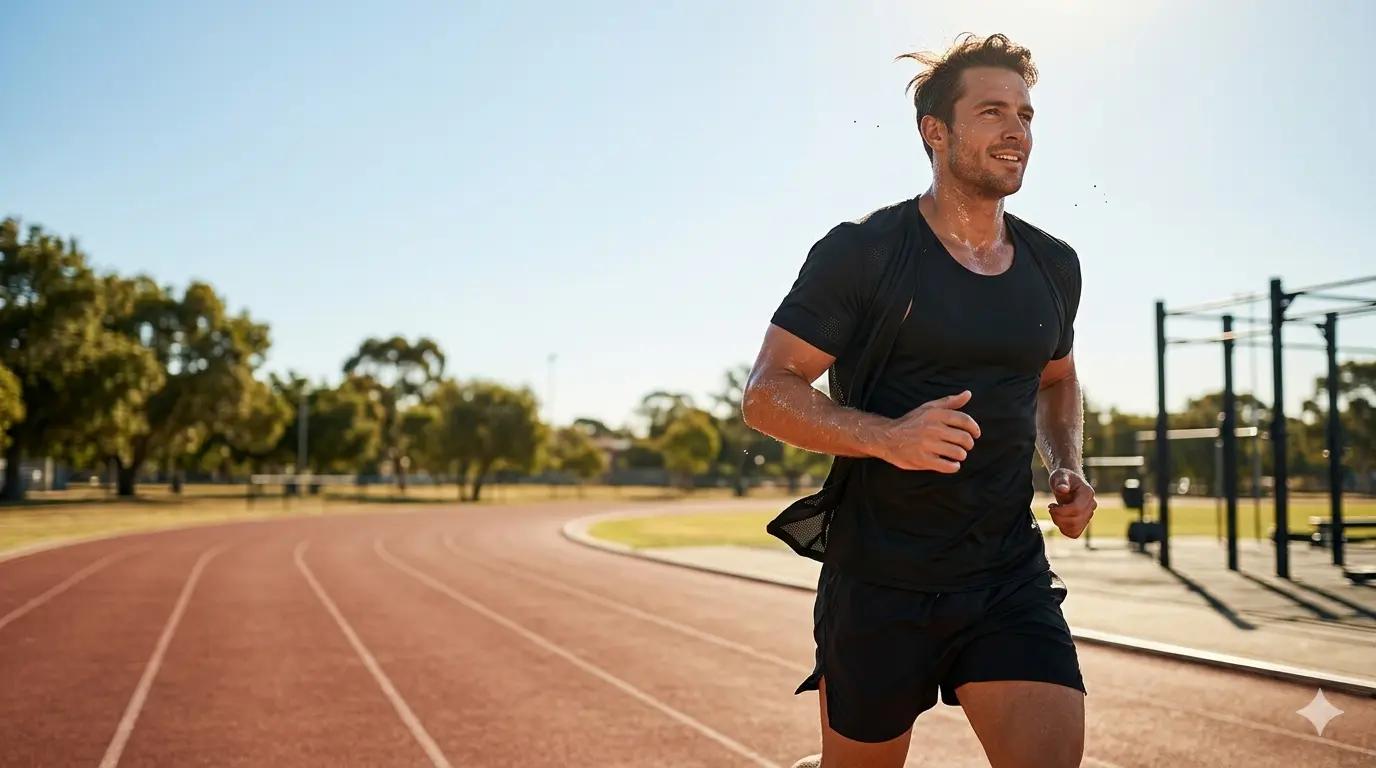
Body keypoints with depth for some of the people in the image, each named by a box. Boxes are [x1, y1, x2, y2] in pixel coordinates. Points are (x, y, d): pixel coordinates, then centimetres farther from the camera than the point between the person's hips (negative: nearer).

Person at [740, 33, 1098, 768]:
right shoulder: (860, 252, -9)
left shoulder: (1053, 266, 8)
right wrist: (887, 436, -27)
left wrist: (1065, 467, 6)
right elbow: (765, 393, -11)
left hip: (1012, 575, 4)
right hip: (879, 583, -3)